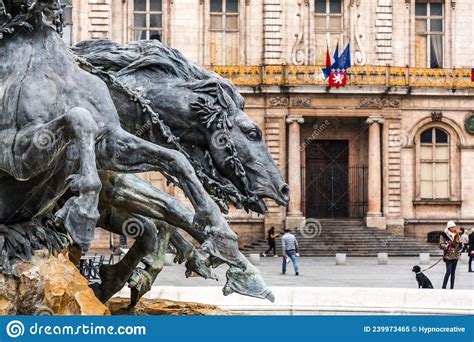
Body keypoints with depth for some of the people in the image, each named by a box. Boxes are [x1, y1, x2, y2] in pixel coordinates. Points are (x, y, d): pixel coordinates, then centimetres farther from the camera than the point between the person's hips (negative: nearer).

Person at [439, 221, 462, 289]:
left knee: (453, 272, 8)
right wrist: (448, 246, -25)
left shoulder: (457, 235, 12)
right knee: (448, 271, -13)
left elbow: (460, 246, 17)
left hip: (455, 256, 6)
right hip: (448, 256, -6)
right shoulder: (444, 235, -6)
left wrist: (459, 244, -6)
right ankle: (443, 287, -7)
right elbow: (441, 245, -11)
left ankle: (452, 287, 12)